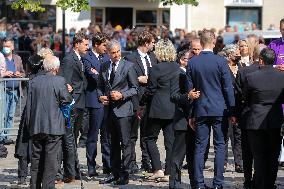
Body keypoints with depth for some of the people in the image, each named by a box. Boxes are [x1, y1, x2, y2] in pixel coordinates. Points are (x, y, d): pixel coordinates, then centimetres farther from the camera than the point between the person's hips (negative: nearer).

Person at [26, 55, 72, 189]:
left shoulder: (34, 81, 4)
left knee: (36, 158, 12)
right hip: (53, 126, -4)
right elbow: (66, 100, -10)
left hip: (36, 126, 4)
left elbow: (29, 104, 6)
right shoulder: (59, 81, -9)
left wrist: (29, 123, 14)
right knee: (51, 158, 0)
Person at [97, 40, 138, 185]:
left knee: (125, 143, -6)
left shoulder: (128, 66, -3)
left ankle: (124, 175, -2)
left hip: (123, 109, -5)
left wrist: (122, 95, -16)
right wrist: (101, 96, 0)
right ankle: (115, 173, 19)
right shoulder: (104, 67, 11)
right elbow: (100, 86, 19)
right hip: (109, 109, 5)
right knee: (114, 143, 12)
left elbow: (135, 88, -2)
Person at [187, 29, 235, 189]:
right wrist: (232, 110, 2)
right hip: (219, 110, -3)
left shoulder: (192, 62, 1)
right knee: (220, 146, 4)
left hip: (200, 110, 3)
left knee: (200, 147, 6)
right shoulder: (221, 61, -8)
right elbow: (228, 88, -5)